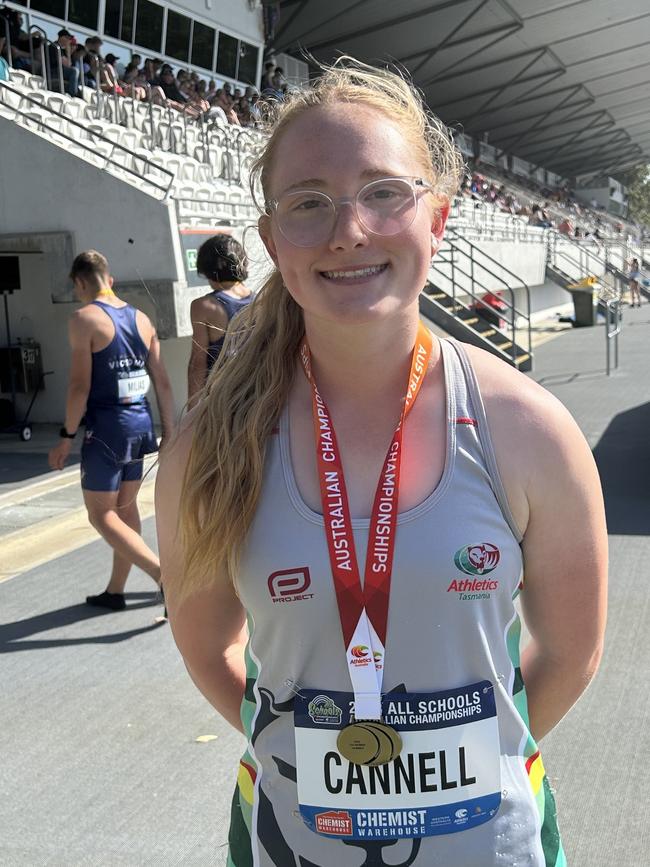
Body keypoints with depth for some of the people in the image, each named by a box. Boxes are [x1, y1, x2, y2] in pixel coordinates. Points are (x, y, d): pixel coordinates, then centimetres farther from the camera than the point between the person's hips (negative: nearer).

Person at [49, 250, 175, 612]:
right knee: (126, 508, 16)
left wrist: (67, 437, -8)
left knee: (102, 515, 1)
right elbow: (163, 382, 9)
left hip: (106, 428, -7)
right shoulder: (141, 319, 9)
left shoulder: (84, 319, -10)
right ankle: (115, 591, 26)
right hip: (140, 424, 7)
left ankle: (166, 576, -11)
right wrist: (170, 433, 15)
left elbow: (80, 385, -15)